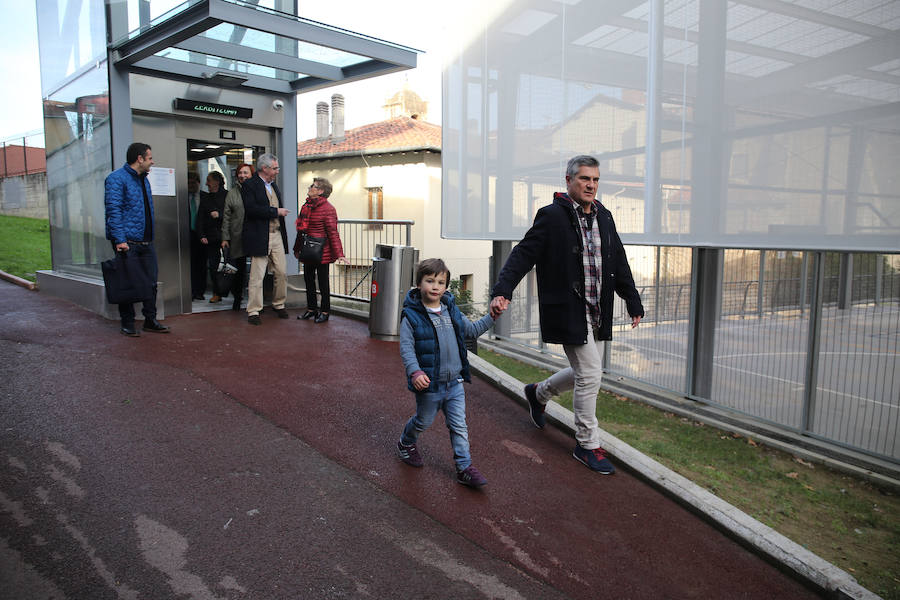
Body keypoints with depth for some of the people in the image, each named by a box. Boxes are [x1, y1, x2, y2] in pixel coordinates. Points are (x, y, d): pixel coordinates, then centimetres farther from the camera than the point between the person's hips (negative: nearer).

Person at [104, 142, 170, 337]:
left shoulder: (144, 180, 18)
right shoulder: (116, 178, -8)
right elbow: (113, 211, -16)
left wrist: (150, 237, 17)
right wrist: (120, 239, -23)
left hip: (146, 242, 8)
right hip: (127, 242, -8)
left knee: (151, 282, 9)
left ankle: (150, 320, 19)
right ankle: (127, 323, 10)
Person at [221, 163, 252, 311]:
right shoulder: (232, 193, 9)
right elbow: (226, 217, 8)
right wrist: (225, 237, 1)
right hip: (237, 237, 1)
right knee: (239, 269, 4)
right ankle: (237, 298, 19)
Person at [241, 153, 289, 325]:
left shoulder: (273, 185, 18)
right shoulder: (249, 185, -6)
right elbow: (251, 209, -20)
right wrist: (275, 211, -15)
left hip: (277, 235, 7)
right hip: (260, 237, -7)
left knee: (282, 273, 7)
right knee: (257, 276, -3)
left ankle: (279, 304, 24)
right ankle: (253, 311, 5)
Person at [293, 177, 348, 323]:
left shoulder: (328, 209, -13)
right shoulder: (307, 205, 10)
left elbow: (333, 233, -15)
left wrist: (339, 254, -19)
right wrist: (297, 248, 22)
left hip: (321, 252, -7)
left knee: (323, 281, 3)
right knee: (308, 279, 14)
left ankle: (325, 311, 15)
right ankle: (311, 309, 27)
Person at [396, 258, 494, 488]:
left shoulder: (451, 311, 6)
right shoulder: (411, 316, -12)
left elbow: (472, 330, 18)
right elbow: (406, 348, -16)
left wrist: (492, 316, 8)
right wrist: (415, 372, -30)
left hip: (454, 383, 5)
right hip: (428, 383, -4)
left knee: (459, 425, 7)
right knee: (424, 421, 16)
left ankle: (464, 467, 17)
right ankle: (406, 443, 45)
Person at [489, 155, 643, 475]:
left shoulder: (604, 217, 11)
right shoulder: (552, 216, -10)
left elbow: (619, 265, 18)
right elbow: (523, 254, -14)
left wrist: (634, 303, 21)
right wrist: (502, 291, -27)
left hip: (597, 313, 8)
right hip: (568, 313, -7)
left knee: (586, 371, 16)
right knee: (590, 374, -5)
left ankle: (539, 393, 43)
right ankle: (588, 446, 13)